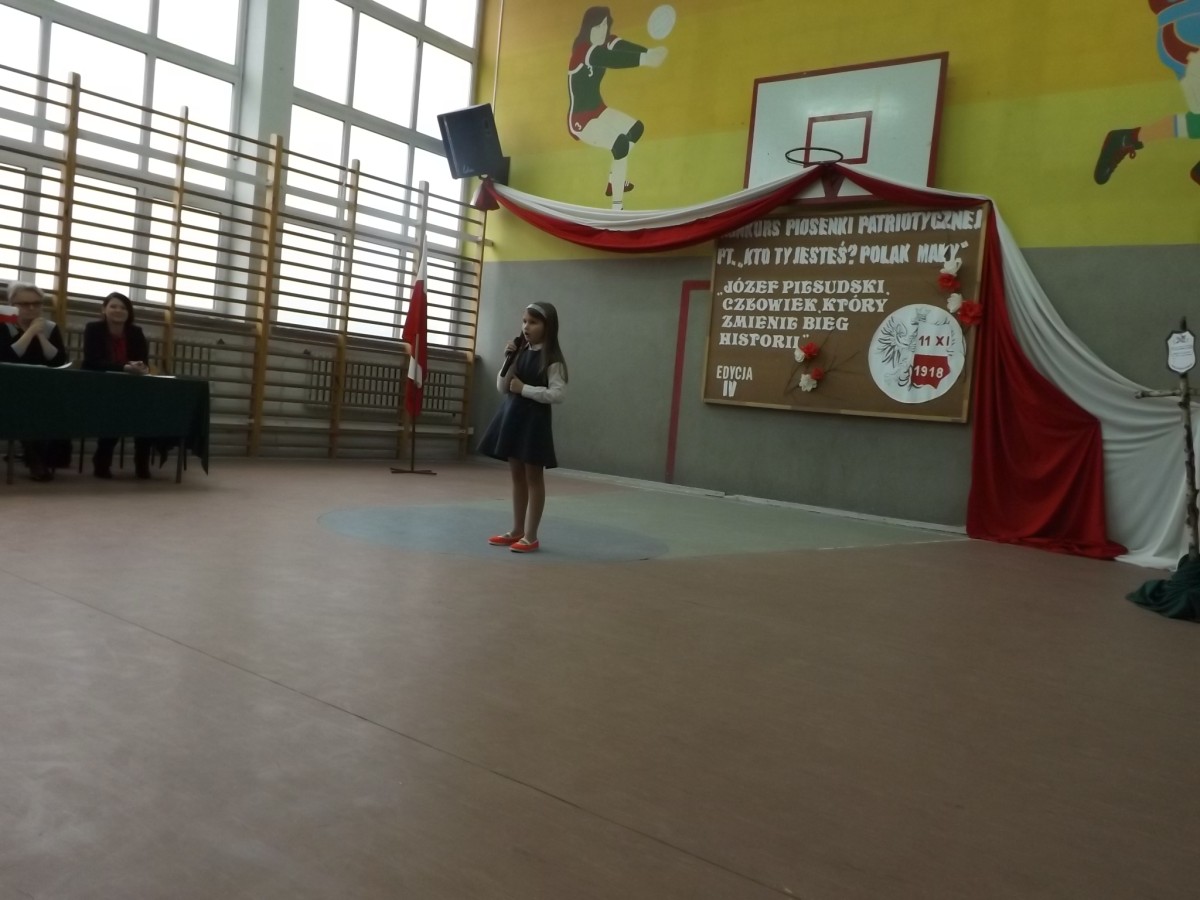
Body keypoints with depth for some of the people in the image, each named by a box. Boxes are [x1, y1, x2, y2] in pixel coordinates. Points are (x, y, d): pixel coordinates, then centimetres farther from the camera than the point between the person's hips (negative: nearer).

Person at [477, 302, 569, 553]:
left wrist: (524, 388, -17)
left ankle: (531, 536, 8)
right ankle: (516, 531, 23)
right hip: (512, 417, 7)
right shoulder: (520, 353, 7)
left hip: (534, 420, -7)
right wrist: (508, 361, -6)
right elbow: (502, 388, 7)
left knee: (533, 477, 1)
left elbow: (557, 394, -19)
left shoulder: (552, 358, -10)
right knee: (517, 476, 13)